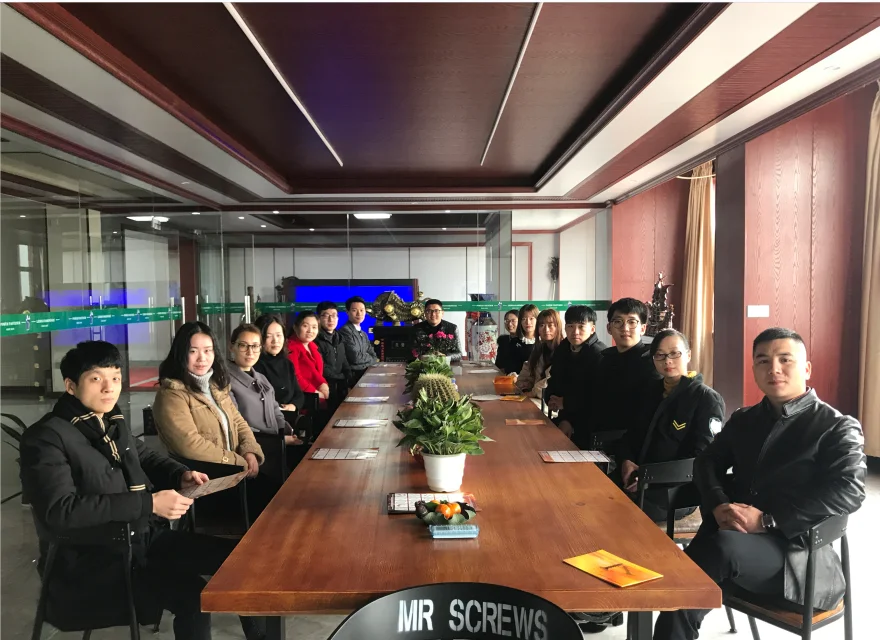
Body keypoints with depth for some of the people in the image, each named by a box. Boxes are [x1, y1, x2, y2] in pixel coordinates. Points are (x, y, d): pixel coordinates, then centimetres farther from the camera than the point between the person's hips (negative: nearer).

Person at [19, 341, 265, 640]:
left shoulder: (113, 422, 7)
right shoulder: (46, 436, -15)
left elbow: (144, 456, 25)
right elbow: (59, 511, -27)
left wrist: (181, 475, 4)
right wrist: (148, 504, -28)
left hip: (142, 539, 8)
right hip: (89, 563, -8)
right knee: (191, 594, -28)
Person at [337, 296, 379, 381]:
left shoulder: (364, 334, 17)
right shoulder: (345, 331, -11)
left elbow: (372, 354, 14)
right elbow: (356, 357, -15)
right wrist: (374, 360, 1)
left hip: (365, 371, 8)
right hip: (354, 375, -8)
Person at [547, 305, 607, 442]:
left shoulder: (601, 355, -17)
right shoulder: (561, 350, 6)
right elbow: (553, 386, 7)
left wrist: (566, 403, -11)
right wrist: (564, 418, -10)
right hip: (566, 418, 7)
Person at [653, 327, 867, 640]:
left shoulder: (837, 427, 3)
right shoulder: (744, 419, 20)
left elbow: (849, 491, -13)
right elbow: (706, 461, 15)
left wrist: (768, 520, -21)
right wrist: (719, 506, -8)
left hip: (794, 549, -4)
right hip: (733, 534, 4)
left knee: (723, 545, -36)